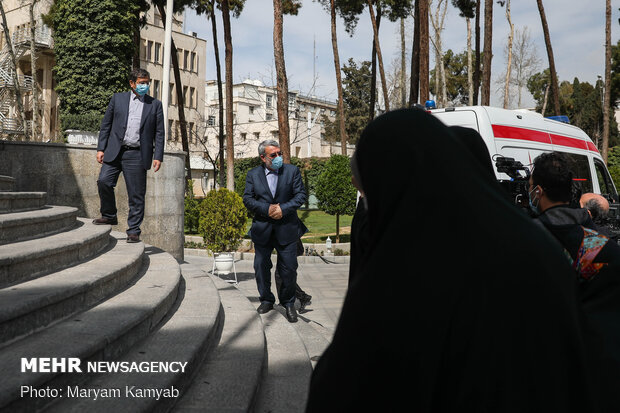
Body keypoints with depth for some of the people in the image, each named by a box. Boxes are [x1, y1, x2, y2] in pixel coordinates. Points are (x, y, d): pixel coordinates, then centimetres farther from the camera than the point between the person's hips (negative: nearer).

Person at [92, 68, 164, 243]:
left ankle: (133, 231, 8)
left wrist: (158, 157, -2)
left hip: (137, 156, -1)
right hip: (114, 152, 1)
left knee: (136, 195, -1)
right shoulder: (118, 98, 12)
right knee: (103, 181, -15)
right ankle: (109, 216, 8)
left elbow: (159, 133, 7)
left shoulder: (155, 105, 11)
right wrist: (101, 148, 4)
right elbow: (106, 125, 12)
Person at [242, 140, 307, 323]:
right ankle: (266, 300, 27)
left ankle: (288, 303, 20)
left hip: (286, 228, -1)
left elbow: (301, 195, -2)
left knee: (289, 268, 2)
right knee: (261, 267, 9)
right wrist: (267, 209, -16)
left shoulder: (292, 171, 1)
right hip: (262, 229, 1)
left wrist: (283, 208, -15)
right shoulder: (253, 175, 4)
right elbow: (248, 199, -2)